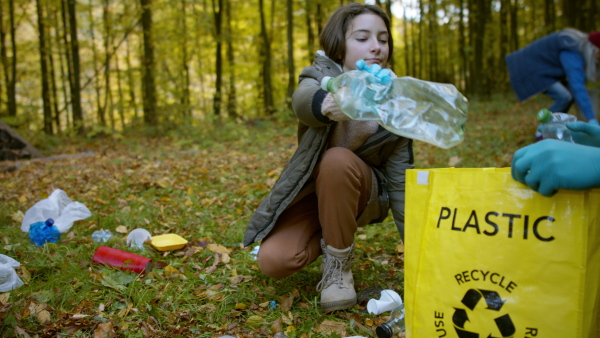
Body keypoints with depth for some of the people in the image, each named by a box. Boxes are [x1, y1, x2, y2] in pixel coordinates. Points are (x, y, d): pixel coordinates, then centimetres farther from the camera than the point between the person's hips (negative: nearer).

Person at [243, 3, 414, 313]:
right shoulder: (322, 76, -18)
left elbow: (400, 178, -13)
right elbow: (302, 99, -44)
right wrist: (325, 103, -70)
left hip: (361, 193, 0)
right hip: (310, 192, 1)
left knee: (337, 160, -35)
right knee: (273, 261, -22)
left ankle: (339, 266, -16)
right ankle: (326, 237, 11)